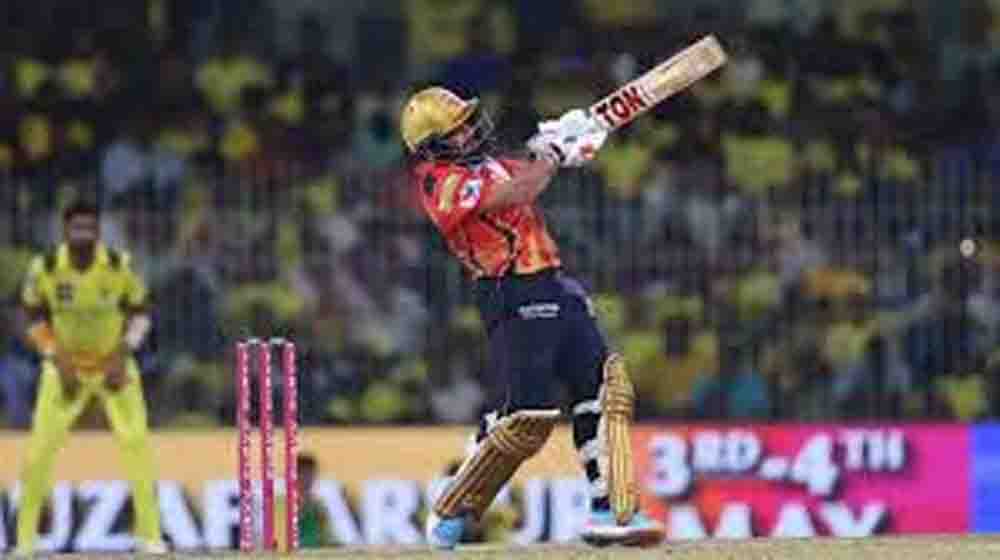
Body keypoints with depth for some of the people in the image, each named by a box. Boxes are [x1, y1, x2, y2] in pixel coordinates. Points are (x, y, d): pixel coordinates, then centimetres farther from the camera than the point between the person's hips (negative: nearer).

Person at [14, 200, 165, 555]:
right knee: (41, 446, -7)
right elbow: (35, 316, -1)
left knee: (136, 440, -11)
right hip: (66, 365, 0)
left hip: (113, 364, 0)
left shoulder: (119, 266, -17)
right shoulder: (45, 268, -17)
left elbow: (139, 312, -2)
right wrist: (57, 359, -11)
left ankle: (149, 534, 0)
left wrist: (123, 356, -13)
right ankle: (26, 535, 7)